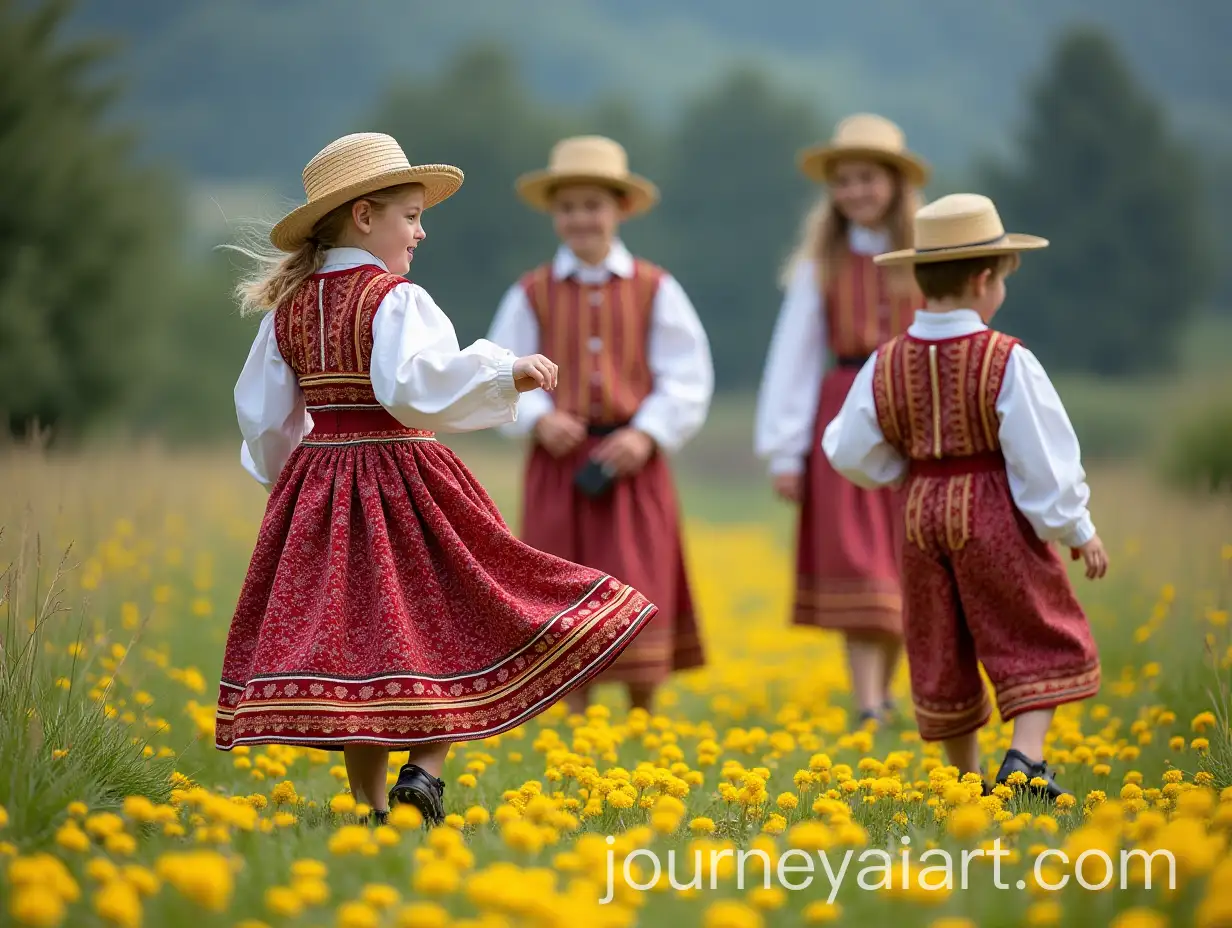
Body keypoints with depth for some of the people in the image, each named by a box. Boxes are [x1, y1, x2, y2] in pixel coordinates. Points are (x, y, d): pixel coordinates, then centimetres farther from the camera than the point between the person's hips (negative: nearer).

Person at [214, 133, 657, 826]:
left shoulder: (289, 307, 9)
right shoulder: (397, 300, -12)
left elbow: (262, 414, 13)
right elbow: (414, 387, -29)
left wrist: (290, 479, 28)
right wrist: (505, 373, -28)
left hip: (317, 483, 6)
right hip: (403, 481, -6)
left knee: (354, 636, 9)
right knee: (455, 626, 6)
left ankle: (373, 806, 11)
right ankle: (425, 770, -10)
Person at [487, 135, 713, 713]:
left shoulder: (656, 291, 3)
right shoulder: (531, 295, 5)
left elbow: (687, 377, 0)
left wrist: (648, 434, -13)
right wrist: (539, 418, -15)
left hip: (633, 464, -1)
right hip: (560, 467, 1)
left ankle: (643, 723, 12)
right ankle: (575, 720, 14)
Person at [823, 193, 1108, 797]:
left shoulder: (886, 365, -2)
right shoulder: (1007, 362, -15)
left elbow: (850, 454, 2)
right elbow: (1043, 457, -13)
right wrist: (1078, 532, -2)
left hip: (922, 515, 5)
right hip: (996, 516, -5)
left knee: (941, 650, 16)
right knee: (1039, 641, 7)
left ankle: (964, 777, 25)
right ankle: (1025, 759, -10)